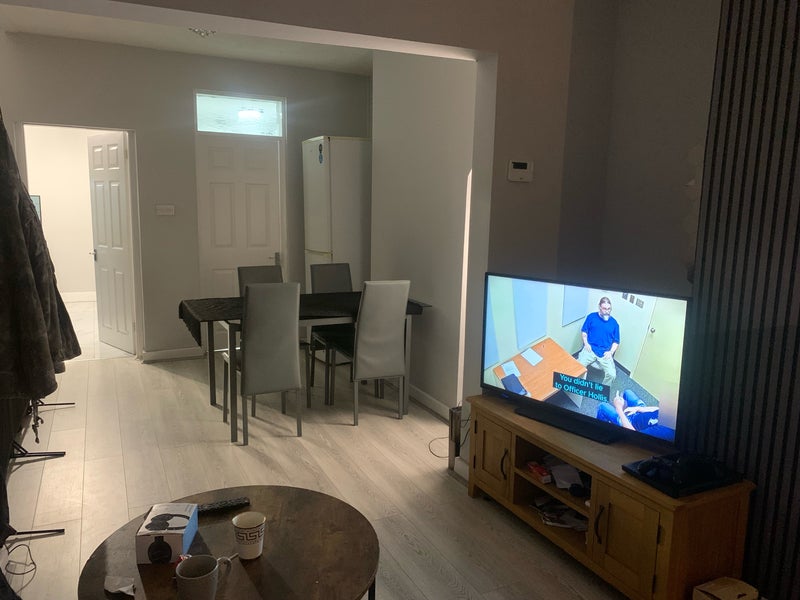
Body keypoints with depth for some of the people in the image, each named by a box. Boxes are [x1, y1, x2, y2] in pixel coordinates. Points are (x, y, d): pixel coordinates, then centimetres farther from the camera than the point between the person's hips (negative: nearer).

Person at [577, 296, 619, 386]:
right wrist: (586, 343, -7)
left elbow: (616, 342, 11)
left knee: (612, 374, -17)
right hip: (590, 349, -1)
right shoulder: (591, 317, 7)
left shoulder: (614, 323, 8)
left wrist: (611, 352, -6)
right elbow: (584, 331, 10)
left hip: (605, 353, 1)